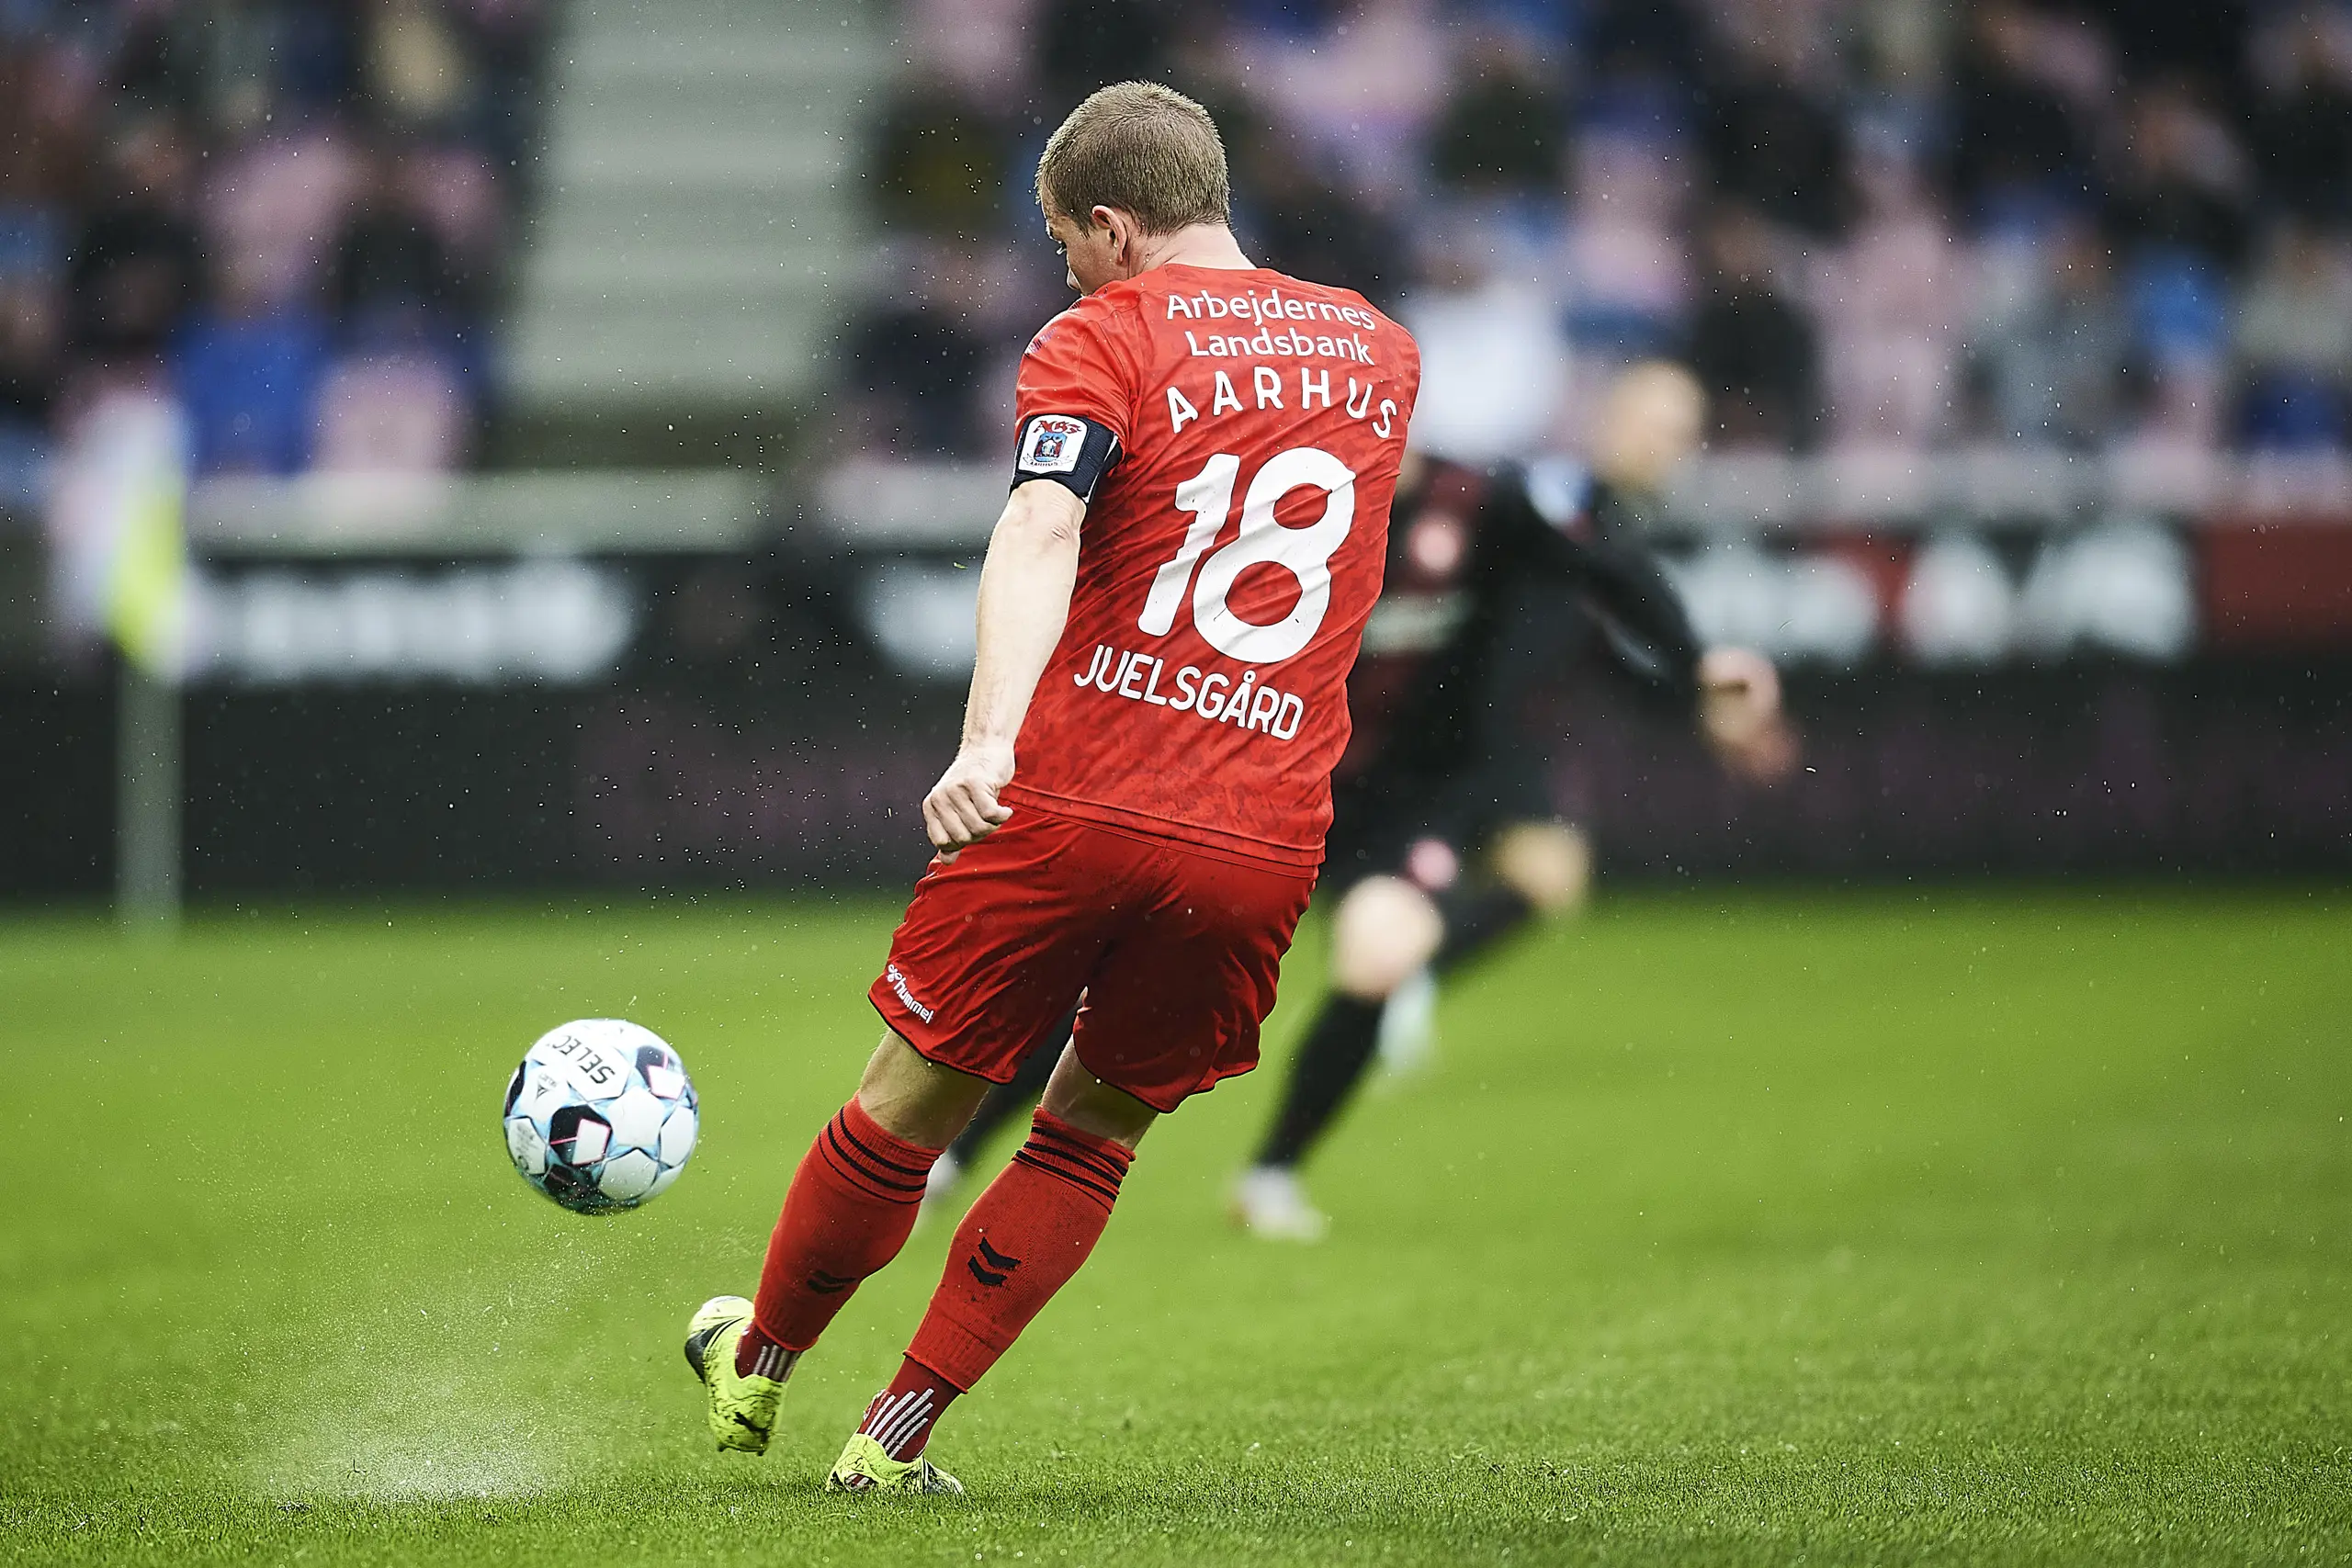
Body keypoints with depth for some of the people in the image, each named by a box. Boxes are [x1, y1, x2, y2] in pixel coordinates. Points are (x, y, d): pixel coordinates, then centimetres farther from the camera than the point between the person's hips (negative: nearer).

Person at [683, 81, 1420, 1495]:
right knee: (1095, 1134, 17)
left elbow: (1041, 529, -19)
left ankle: (758, 1366, 33)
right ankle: (898, 1434, 14)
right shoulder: (1381, 353, 15)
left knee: (912, 1101, 15)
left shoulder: (1102, 341, -1)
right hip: (1262, 846, 3)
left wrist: (990, 739, -31)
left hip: (1079, 800, -3)